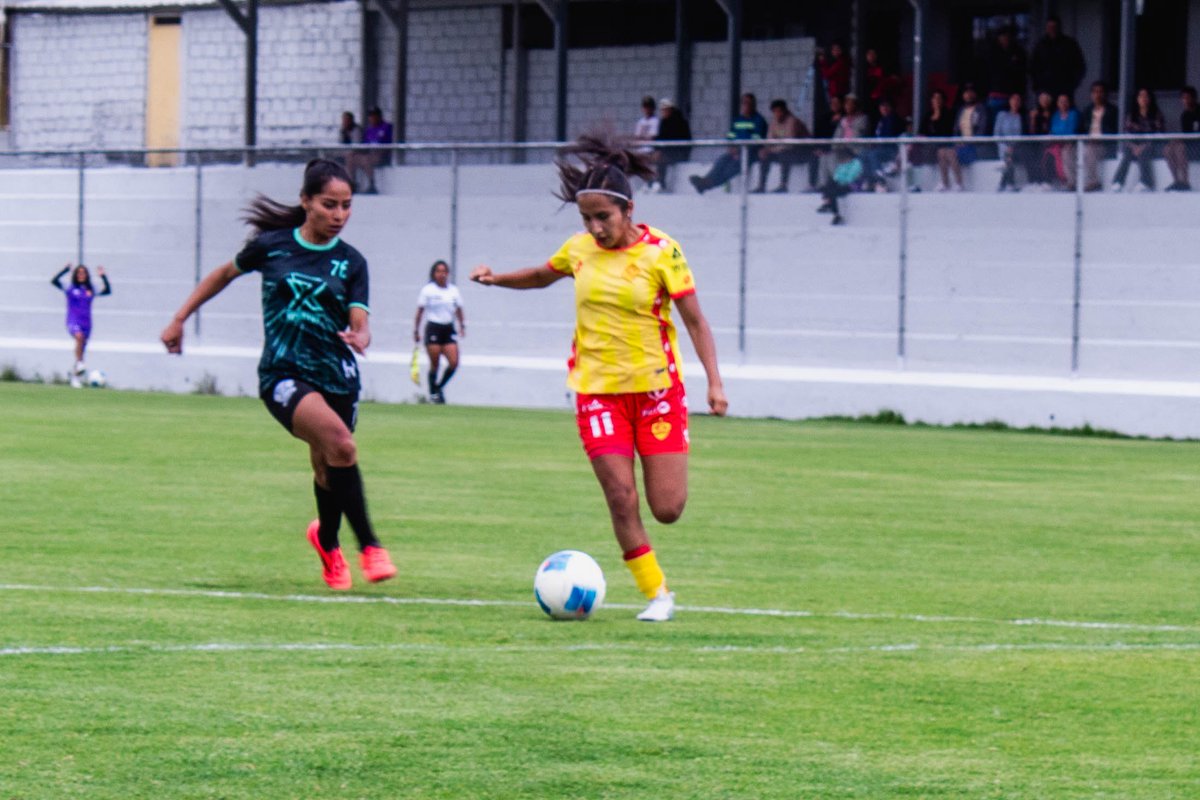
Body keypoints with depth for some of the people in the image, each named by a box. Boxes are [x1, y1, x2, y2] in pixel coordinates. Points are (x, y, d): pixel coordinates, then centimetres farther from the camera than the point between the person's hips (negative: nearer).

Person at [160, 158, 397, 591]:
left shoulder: (351, 263, 3)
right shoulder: (272, 245, 0)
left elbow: (359, 324, -6)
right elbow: (225, 274, 17)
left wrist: (359, 337, -30)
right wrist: (179, 319, 19)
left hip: (337, 378, 3)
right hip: (284, 375, -3)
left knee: (329, 470, 8)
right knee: (340, 443, -27)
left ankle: (327, 540, 41)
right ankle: (368, 545, -20)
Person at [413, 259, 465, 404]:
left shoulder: (453, 290, 8)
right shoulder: (427, 290, -2)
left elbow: (459, 310, 15)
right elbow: (420, 311, 0)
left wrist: (462, 325, 4)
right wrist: (416, 330, -1)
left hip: (448, 329, 4)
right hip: (433, 328, -4)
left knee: (454, 362, -6)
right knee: (435, 364, -3)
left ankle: (439, 387, 16)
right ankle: (433, 392, 12)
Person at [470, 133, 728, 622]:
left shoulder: (661, 252, -9)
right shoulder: (580, 249, 3)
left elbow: (695, 321, -6)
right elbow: (542, 276, 25)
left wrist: (714, 381, -15)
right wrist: (497, 279, 8)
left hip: (656, 388, -2)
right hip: (597, 390, 2)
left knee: (667, 509, -5)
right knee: (621, 499, -9)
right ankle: (656, 593, 4)